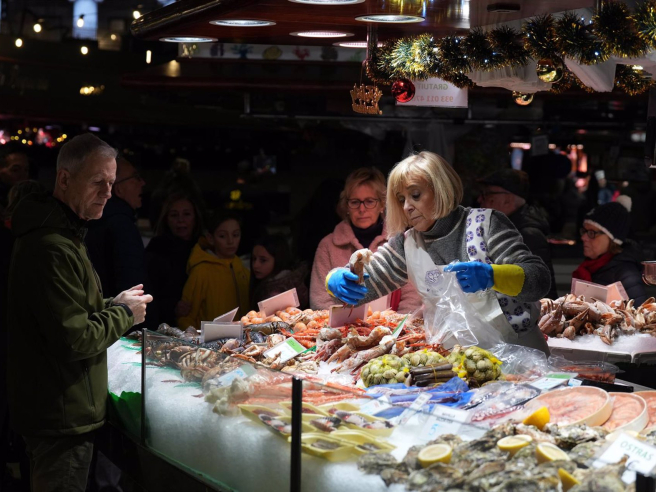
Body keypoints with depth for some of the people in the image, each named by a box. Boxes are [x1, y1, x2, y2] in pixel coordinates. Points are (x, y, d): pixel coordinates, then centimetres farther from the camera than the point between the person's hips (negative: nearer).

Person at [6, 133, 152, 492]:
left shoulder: (60, 235, 13)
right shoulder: (52, 249, -23)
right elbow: (75, 341, -24)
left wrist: (113, 306, 9)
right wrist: (125, 313, -9)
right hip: (62, 421, -11)